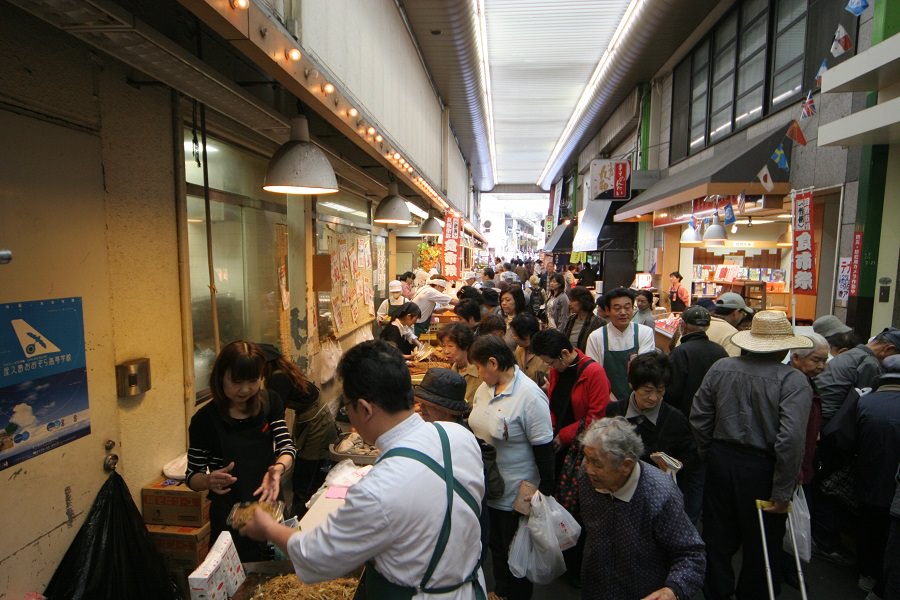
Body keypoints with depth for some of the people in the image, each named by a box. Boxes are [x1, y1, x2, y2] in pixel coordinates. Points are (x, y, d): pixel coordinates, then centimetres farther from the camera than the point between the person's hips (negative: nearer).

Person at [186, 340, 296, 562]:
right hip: (229, 518, -3)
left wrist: (278, 468, -30)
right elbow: (192, 477, -8)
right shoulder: (205, 419, -15)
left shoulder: (270, 402, -6)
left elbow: (287, 446, -9)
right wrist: (209, 481, -30)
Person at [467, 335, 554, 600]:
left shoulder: (529, 396, -24)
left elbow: (543, 448, -21)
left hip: (517, 495, -7)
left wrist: (546, 491, -16)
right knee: (496, 547, 25)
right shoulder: (485, 388, -1)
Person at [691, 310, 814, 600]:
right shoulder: (793, 380, -16)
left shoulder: (720, 368, -5)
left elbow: (698, 416, 0)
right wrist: (782, 492, -12)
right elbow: (791, 439, -22)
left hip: (721, 460, 4)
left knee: (718, 538, 19)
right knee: (760, 546, 19)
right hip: (761, 469, -3)